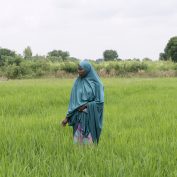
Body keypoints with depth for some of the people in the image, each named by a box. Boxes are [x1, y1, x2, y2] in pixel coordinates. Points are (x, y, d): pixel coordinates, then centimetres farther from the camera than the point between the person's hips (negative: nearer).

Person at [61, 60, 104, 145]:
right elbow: (73, 101, 7)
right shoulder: (77, 82, 6)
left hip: (91, 117, -3)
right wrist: (67, 117, 2)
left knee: (89, 141, -1)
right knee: (78, 141, 3)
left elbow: (100, 101, -8)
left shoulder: (96, 83, -5)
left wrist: (86, 105, -16)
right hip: (79, 117, 4)